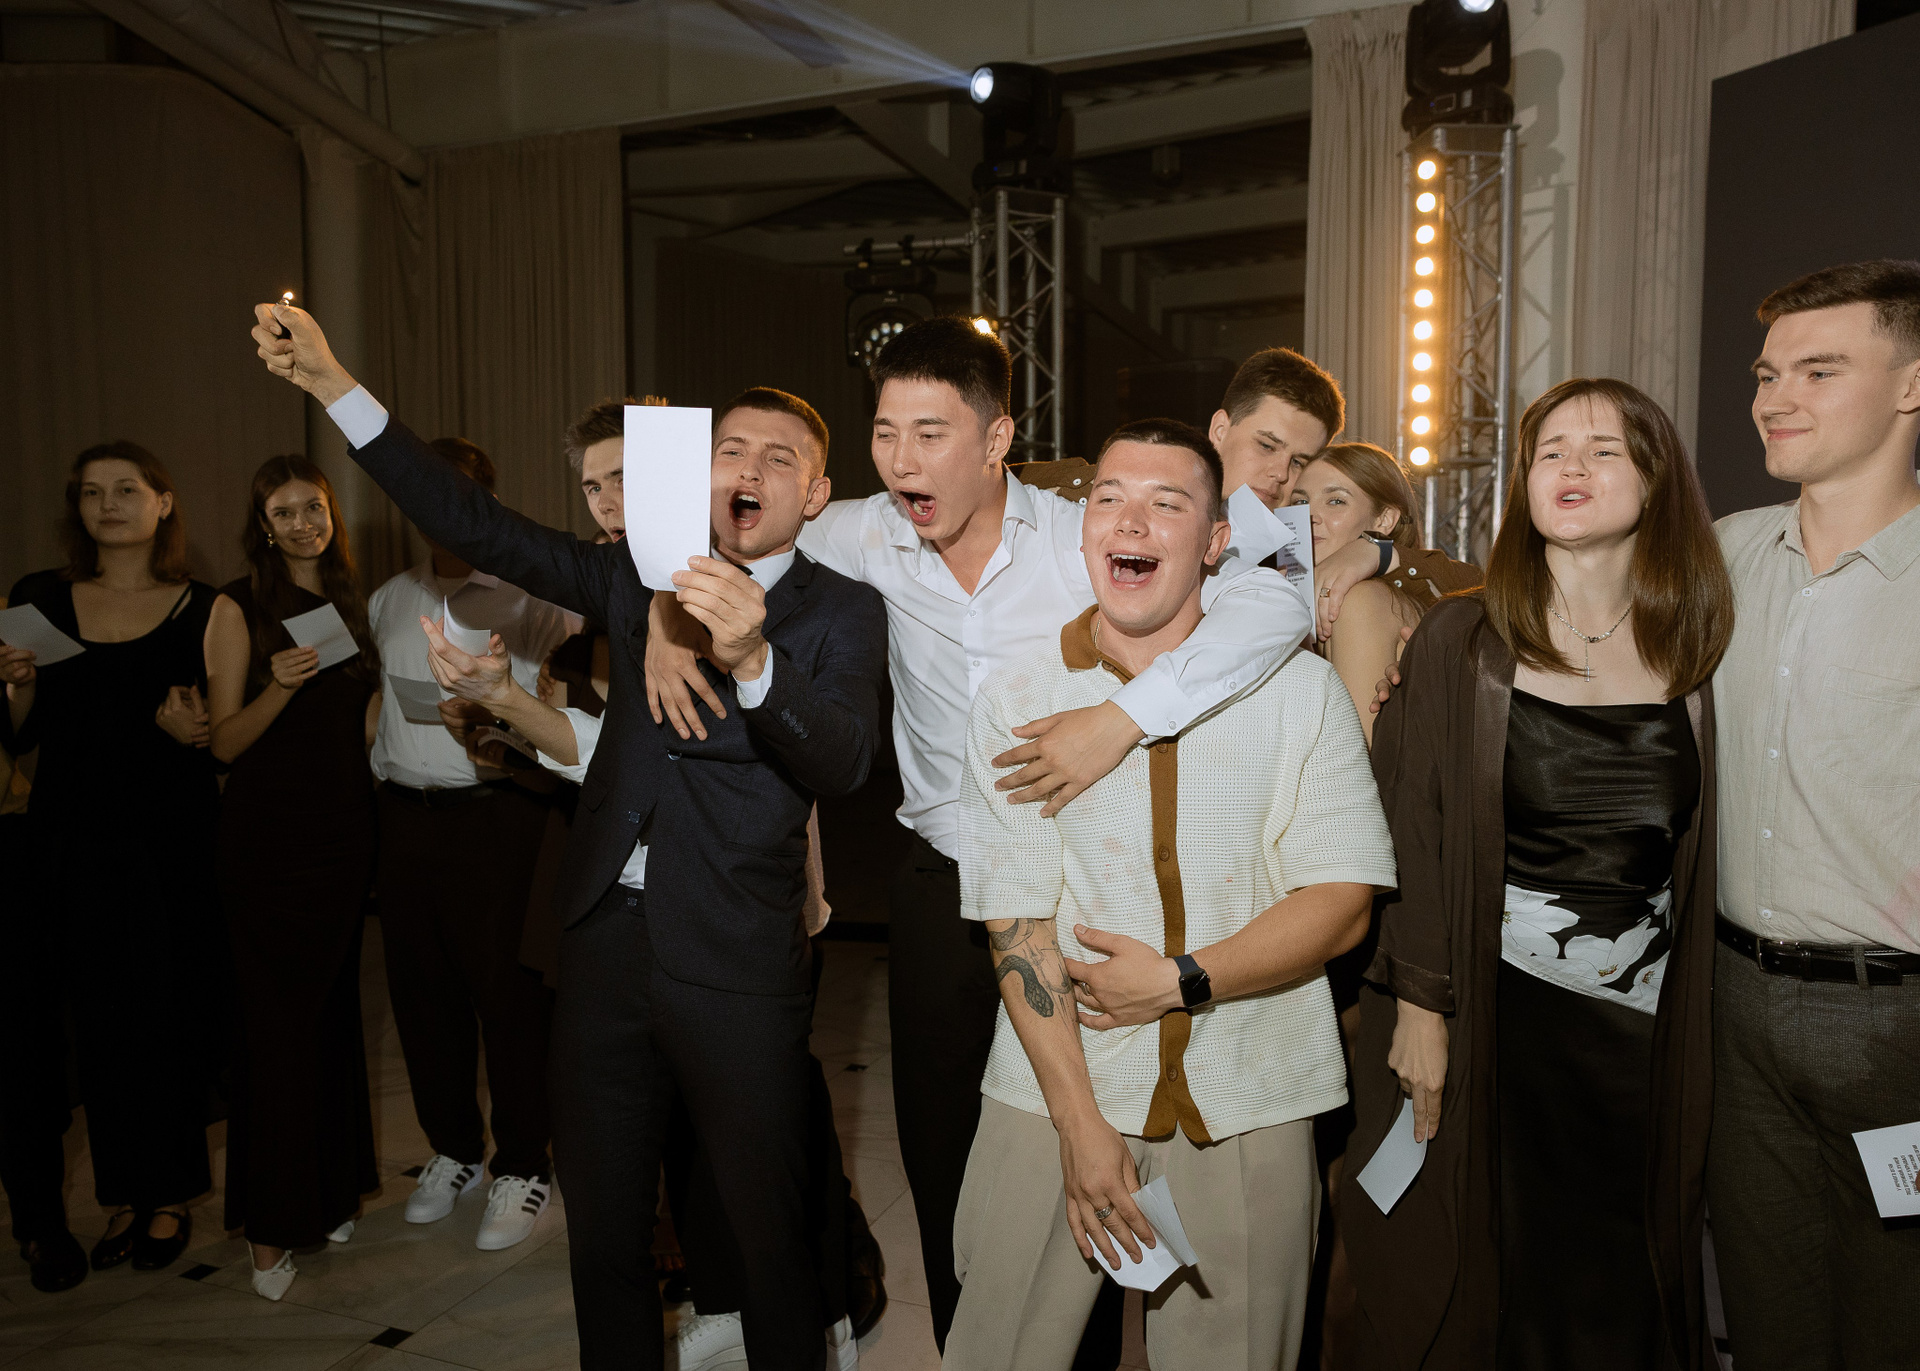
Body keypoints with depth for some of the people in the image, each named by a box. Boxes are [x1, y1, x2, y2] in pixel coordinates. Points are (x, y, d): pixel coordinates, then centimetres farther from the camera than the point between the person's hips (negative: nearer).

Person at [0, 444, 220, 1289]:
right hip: (72, 843, 2)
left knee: (166, 1013, 3)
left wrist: (195, 730, -17)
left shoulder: (203, 611, 1)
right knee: (99, 1018, 6)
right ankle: (123, 1195, 21)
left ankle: (168, 1196, 19)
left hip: (170, 845, -2)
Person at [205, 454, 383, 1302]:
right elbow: (225, 741, -7)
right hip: (267, 835, -4)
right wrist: (278, 686, -23)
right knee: (276, 1018, -2)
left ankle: (331, 1192, 23)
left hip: (343, 830, 5)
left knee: (333, 1011, 10)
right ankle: (269, 1226, 8)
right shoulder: (241, 606, -3)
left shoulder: (352, 602, 12)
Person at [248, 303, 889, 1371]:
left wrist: (751, 658, -38)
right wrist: (334, 384, 1)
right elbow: (480, 528, 5)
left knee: (772, 1229, 9)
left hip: (739, 970, -4)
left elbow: (842, 760, -19)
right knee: (601, 1223, 18)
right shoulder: (643, 574, 9)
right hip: (607, 940, 4)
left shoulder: (843, 612, -3)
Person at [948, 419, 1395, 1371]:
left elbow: (1342, 903, -3)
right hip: (1056, 1089, 0)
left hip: (1247, 1107, 0)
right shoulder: (1017, 697, 0)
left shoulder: (1300, 690, 0)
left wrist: (1180, 981, -13)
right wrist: (1079, 1120, -10)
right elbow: (1016, 926, -5)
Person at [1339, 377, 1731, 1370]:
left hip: (1638, 1029, 2)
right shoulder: (1461, 639, -4)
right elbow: (1411, 831, -5)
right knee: (1464, 1279, 9)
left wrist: (1692, 1038, 3)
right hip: (1484, 1017, -2)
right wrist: (1418, 1002, -8)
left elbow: (1701, 860, 7)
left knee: (1614, 1290, 11)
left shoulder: (1697, 656, 3)